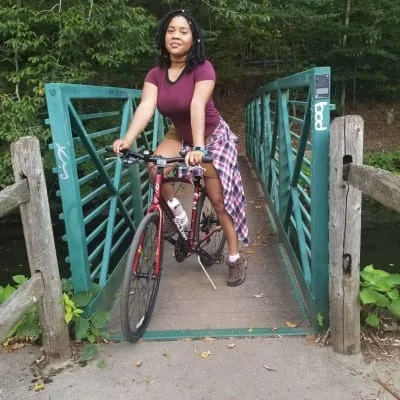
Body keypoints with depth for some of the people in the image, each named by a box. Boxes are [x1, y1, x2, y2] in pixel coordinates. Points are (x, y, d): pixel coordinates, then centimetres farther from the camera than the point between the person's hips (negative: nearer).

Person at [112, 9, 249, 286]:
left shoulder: (203, 68, -24)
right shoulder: (156, 74, -11)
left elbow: (197, 106, -39)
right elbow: (146, 107, -26)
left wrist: (198, 148, -52)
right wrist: (128, 139, -43)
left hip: (213, 136, -4)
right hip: (180, 135, 4)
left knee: (218, 197, -5)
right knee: (156, 166, -25)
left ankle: (236, 259, 11)